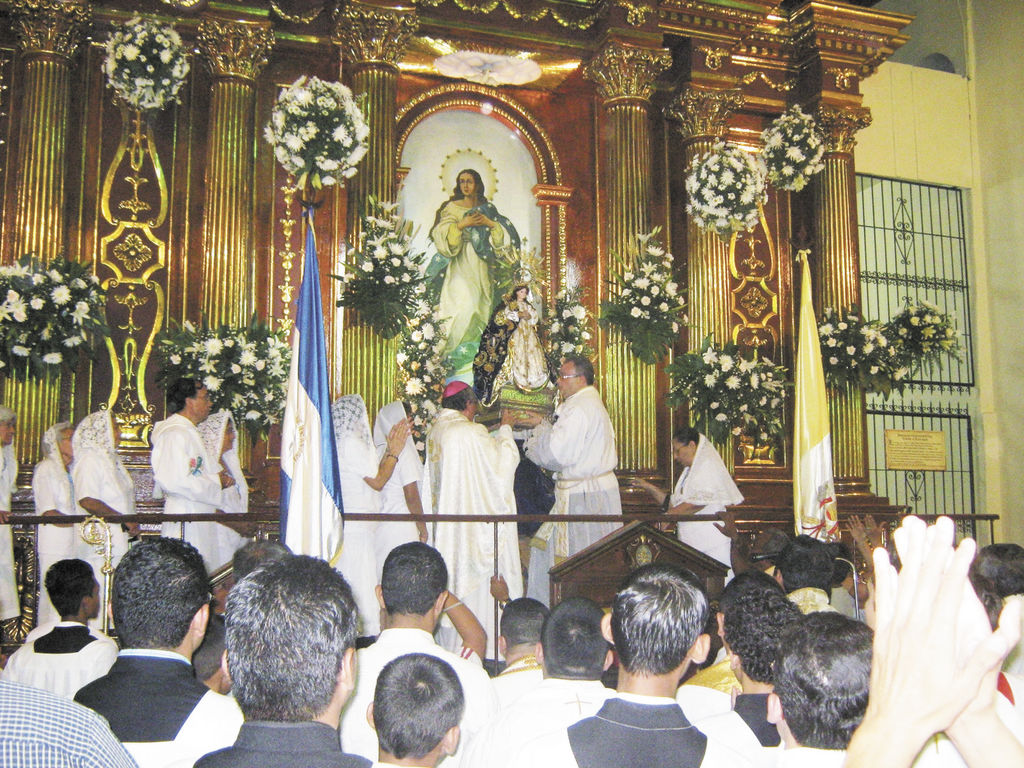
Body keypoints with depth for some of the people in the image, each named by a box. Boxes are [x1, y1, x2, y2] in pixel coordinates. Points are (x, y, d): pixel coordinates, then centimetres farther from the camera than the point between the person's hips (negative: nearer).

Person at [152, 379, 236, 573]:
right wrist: (216, 482, -12)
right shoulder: (174, 434, -13)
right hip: (184, 523, -10)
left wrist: (218, 477, 8)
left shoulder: (188, 432, 20)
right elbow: (175, 481, -23)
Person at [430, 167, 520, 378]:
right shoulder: (452, 207, 6)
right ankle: (458, 355, -12)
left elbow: (505, 233, 5)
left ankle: (479, 353, 7)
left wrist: (489, 222, -8)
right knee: (465, 305, -16)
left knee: (482, 304, 0)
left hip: (481, 265, 4)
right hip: (460, 264, -3)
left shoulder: (487, 209, 13)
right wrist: (462, 224, -14)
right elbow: (441, 233, -6)